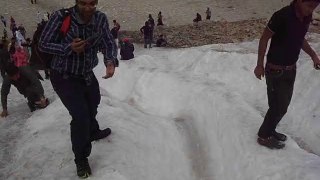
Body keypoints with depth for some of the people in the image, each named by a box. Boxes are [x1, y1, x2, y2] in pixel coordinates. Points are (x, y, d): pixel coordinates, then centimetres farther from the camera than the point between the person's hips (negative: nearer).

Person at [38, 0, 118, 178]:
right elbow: (43, 44, -18)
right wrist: (69, 48, -34)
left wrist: (110, 61, -34)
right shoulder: (61, 17, -26)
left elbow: (109, 43, -12)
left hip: (87, 74, 6)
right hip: (64, 77, -6)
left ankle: (93, 132, 59)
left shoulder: (101, 18, -16)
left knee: (93, 104, 27)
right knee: (80, 115, -14)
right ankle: (81, 159, 9)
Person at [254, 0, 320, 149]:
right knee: (278, 106, 1)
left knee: (283, 104, 18)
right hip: (276, 71, -7)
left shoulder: (306, 17, -1)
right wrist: (260, 65, -11)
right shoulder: (282, 16, -24)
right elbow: (264, 39, -15)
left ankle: (270, 130, 37)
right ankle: (264, 136, 21)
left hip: (291, 69, 8)